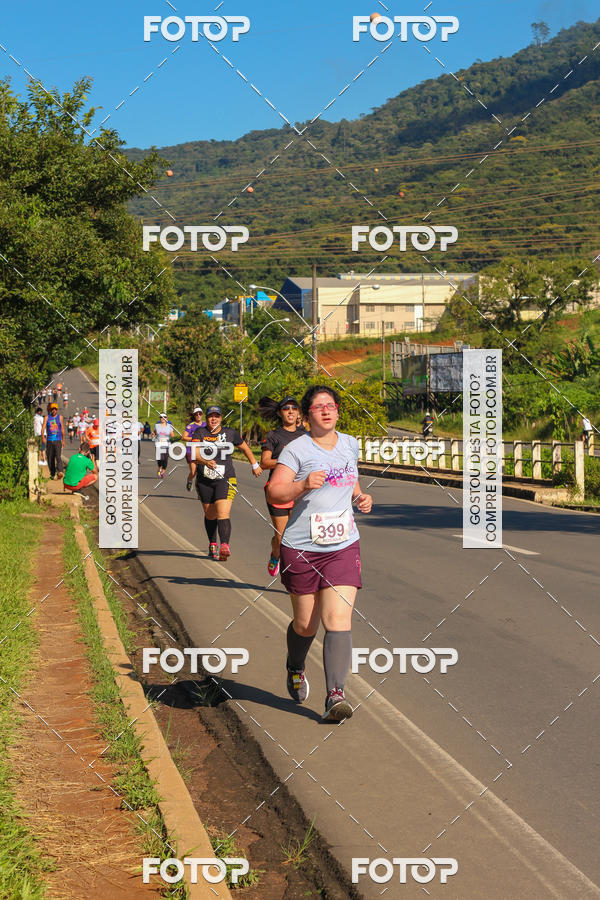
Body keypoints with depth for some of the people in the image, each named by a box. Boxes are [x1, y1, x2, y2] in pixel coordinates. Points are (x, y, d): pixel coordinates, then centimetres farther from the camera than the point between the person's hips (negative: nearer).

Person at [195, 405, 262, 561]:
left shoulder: (230, 433, 3)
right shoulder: (200, 433, 0)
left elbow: (245, 448, 19)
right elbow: (195, 453, -16)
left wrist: (255, 465, 27)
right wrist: (205, 462, -35)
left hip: (225, 479, -2)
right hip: (204, 480, 2)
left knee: (223, 514, -18)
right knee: (210, 515, 13)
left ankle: (224, 546, -28)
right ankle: (212, 545, 31)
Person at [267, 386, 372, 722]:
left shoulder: (350, 445, 11)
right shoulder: (297, 449, -5)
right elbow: (274, 492, -11)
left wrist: (361, 497, 10)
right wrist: (303, 485, -27)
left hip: (344, 546, 2)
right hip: (301, 548, -2)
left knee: (338, 619, -13)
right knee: (305, 623, 8)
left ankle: (336, 694, -16)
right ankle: (296, 668, 41)